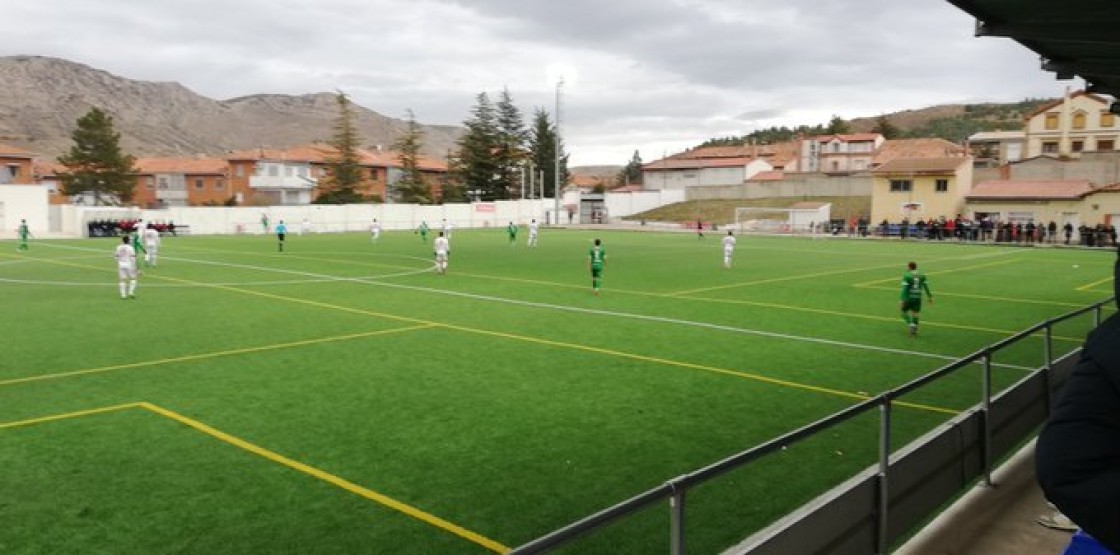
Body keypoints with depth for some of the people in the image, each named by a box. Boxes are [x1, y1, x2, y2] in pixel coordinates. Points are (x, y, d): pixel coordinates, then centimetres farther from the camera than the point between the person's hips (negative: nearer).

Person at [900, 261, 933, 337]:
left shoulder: (907, 276, -10)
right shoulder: (922, 276, 6)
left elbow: (904, 289, -15)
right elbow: (926, 287, 7)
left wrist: (901, 300, -16)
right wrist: (930, 297, 16)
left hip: (908, 298, -4)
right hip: (918, 298, 4)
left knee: (904, 311, 12)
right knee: (915, 313, 10)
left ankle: (911, 325, -7)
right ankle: (914, 330, 8)